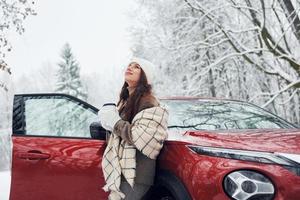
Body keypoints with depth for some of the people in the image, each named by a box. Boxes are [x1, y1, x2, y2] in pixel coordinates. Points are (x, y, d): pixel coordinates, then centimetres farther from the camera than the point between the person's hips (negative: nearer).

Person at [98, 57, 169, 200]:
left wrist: (116, 123, -14)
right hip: (121, 171, 9)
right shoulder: (125, 101, 18)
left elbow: (145, 138, -22)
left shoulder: (148, 103, -10)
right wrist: (108, 118, 8)